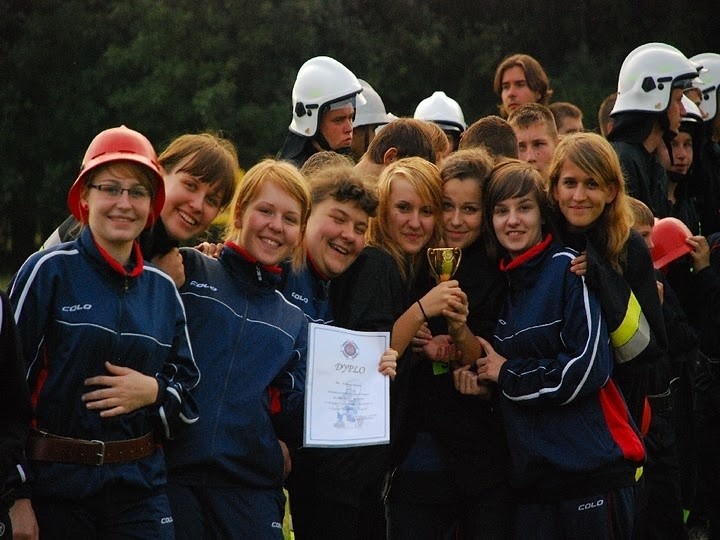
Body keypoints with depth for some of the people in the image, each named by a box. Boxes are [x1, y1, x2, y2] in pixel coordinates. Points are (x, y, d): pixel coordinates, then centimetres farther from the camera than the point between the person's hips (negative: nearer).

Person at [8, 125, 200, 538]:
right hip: (56, 485, -4)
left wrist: (154, 392, -8)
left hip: (140, 487, 4)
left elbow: (189, 388, 14)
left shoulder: (163, 289, 9)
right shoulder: (50, 271, -6)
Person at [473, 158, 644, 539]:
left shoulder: (568, 269, -7)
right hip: (532, 475, 7)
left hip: (592, 468, -6)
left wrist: (507, 374, -6)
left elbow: (589, 367, -15)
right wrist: (477, 375, 3)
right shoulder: (504, 284, 14)